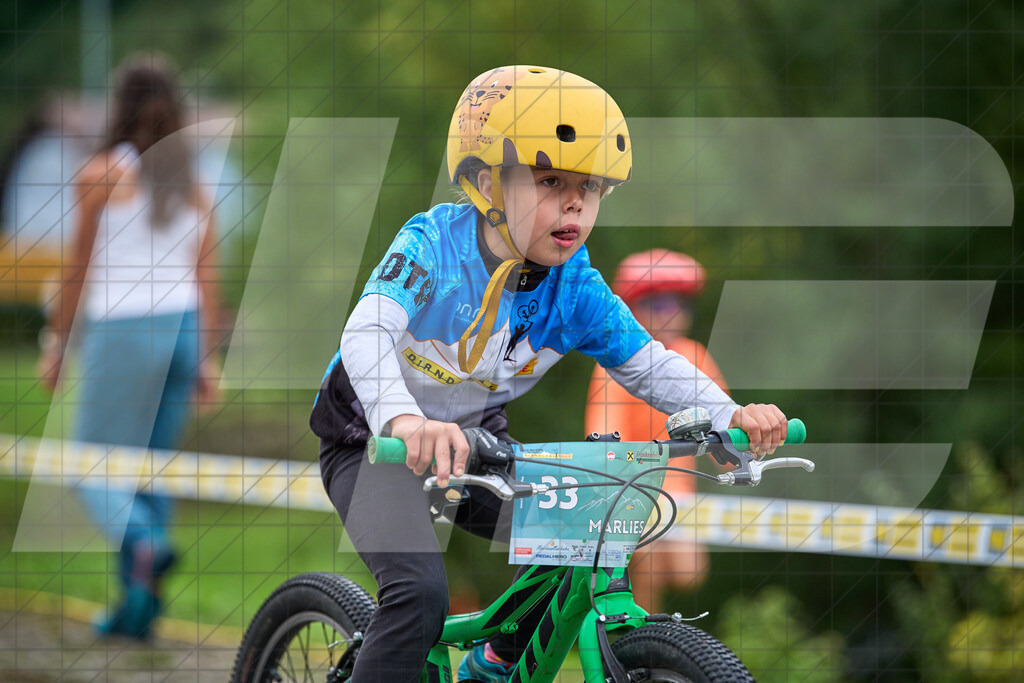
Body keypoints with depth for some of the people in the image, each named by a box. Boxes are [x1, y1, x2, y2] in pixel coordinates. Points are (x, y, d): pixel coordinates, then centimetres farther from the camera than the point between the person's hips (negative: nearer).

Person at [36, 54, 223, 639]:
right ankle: (136, 609, 9)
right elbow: (207, 277, 6)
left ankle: (144, 544, -28)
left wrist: (56, 344, 4)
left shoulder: (101, 175, -5)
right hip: (182, 330, 5)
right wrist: (208, 361, 9)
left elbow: (79, 268, -4)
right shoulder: (193, 183, 8)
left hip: (122, 333, -5)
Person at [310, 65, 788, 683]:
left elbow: (648, 362, -8)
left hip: (475, 441, 5)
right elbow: (368, 333, -40)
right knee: (420, 592, -28)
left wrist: (732, 414, -28)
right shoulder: (435, 240, -25)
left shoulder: (576, 289, -11)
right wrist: (405, 420, -61)